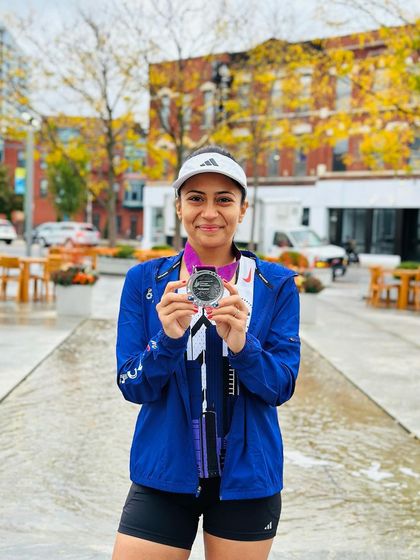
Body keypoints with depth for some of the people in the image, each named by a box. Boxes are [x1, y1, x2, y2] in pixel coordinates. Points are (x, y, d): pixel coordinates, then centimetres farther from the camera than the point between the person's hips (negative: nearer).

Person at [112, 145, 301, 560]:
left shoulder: (276, 284, -2)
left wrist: (241, 344, -25)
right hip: (163, 474, 0)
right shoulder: (145, 280, -1)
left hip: (247, 477, 0)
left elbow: (282, 386, -6)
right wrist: (168, 337, -23)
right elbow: (132, 386, -3)